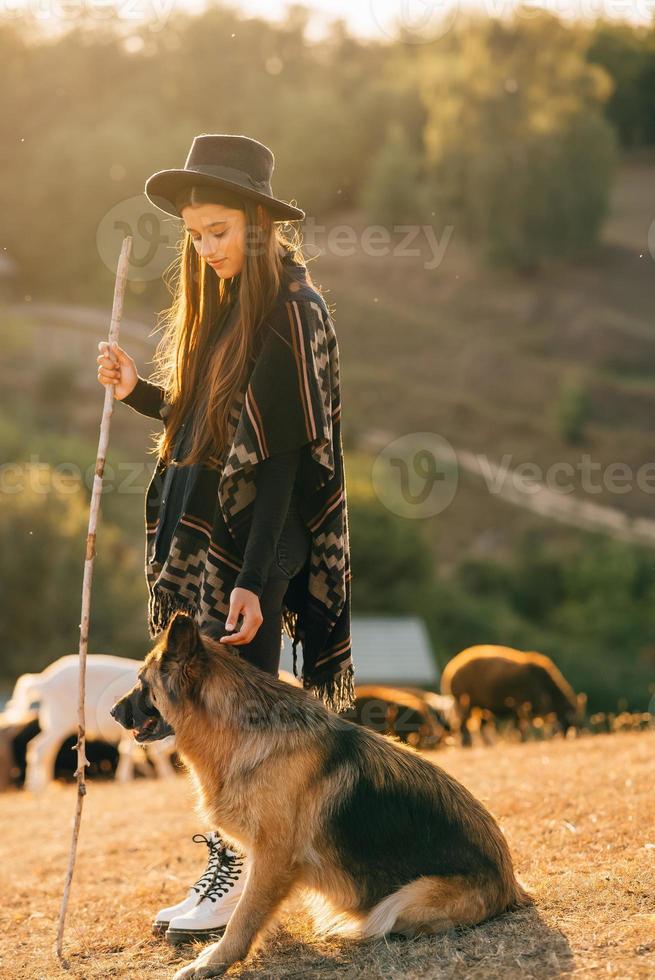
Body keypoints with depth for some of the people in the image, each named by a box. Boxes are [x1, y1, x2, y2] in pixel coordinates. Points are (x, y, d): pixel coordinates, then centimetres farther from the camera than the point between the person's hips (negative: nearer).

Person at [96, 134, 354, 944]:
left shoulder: (289, 313, -13)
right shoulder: (219, 304, 13)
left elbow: (286, 453, -16)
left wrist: (253, 578, -20)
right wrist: (136, 390, 1)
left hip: (252, 542, -8)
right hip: (197, 535, 8)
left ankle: (238, 876, 10)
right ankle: (226, 863, 20)